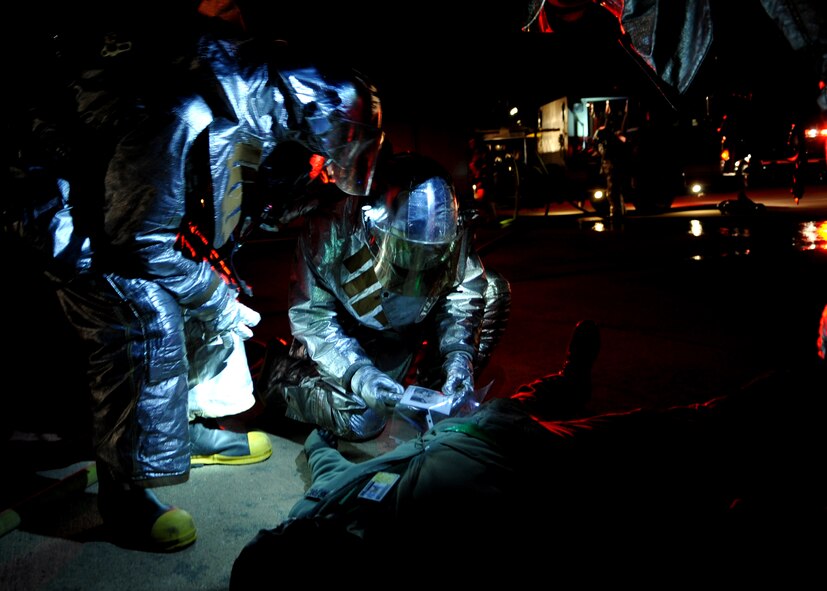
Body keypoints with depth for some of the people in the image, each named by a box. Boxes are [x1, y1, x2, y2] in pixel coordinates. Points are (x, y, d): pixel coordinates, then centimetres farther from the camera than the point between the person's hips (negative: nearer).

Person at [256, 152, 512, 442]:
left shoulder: (449, 228, -23)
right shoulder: (333, 226, -32)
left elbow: (464, 291, -11)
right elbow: (310, 315, -28)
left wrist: (459, 354, -29)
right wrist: (357, 372, -42)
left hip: (409, 337, 5)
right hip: (346, 339, -4)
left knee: (493, 289, -6)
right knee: (362, 420, -27)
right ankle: (283, 372, 2)